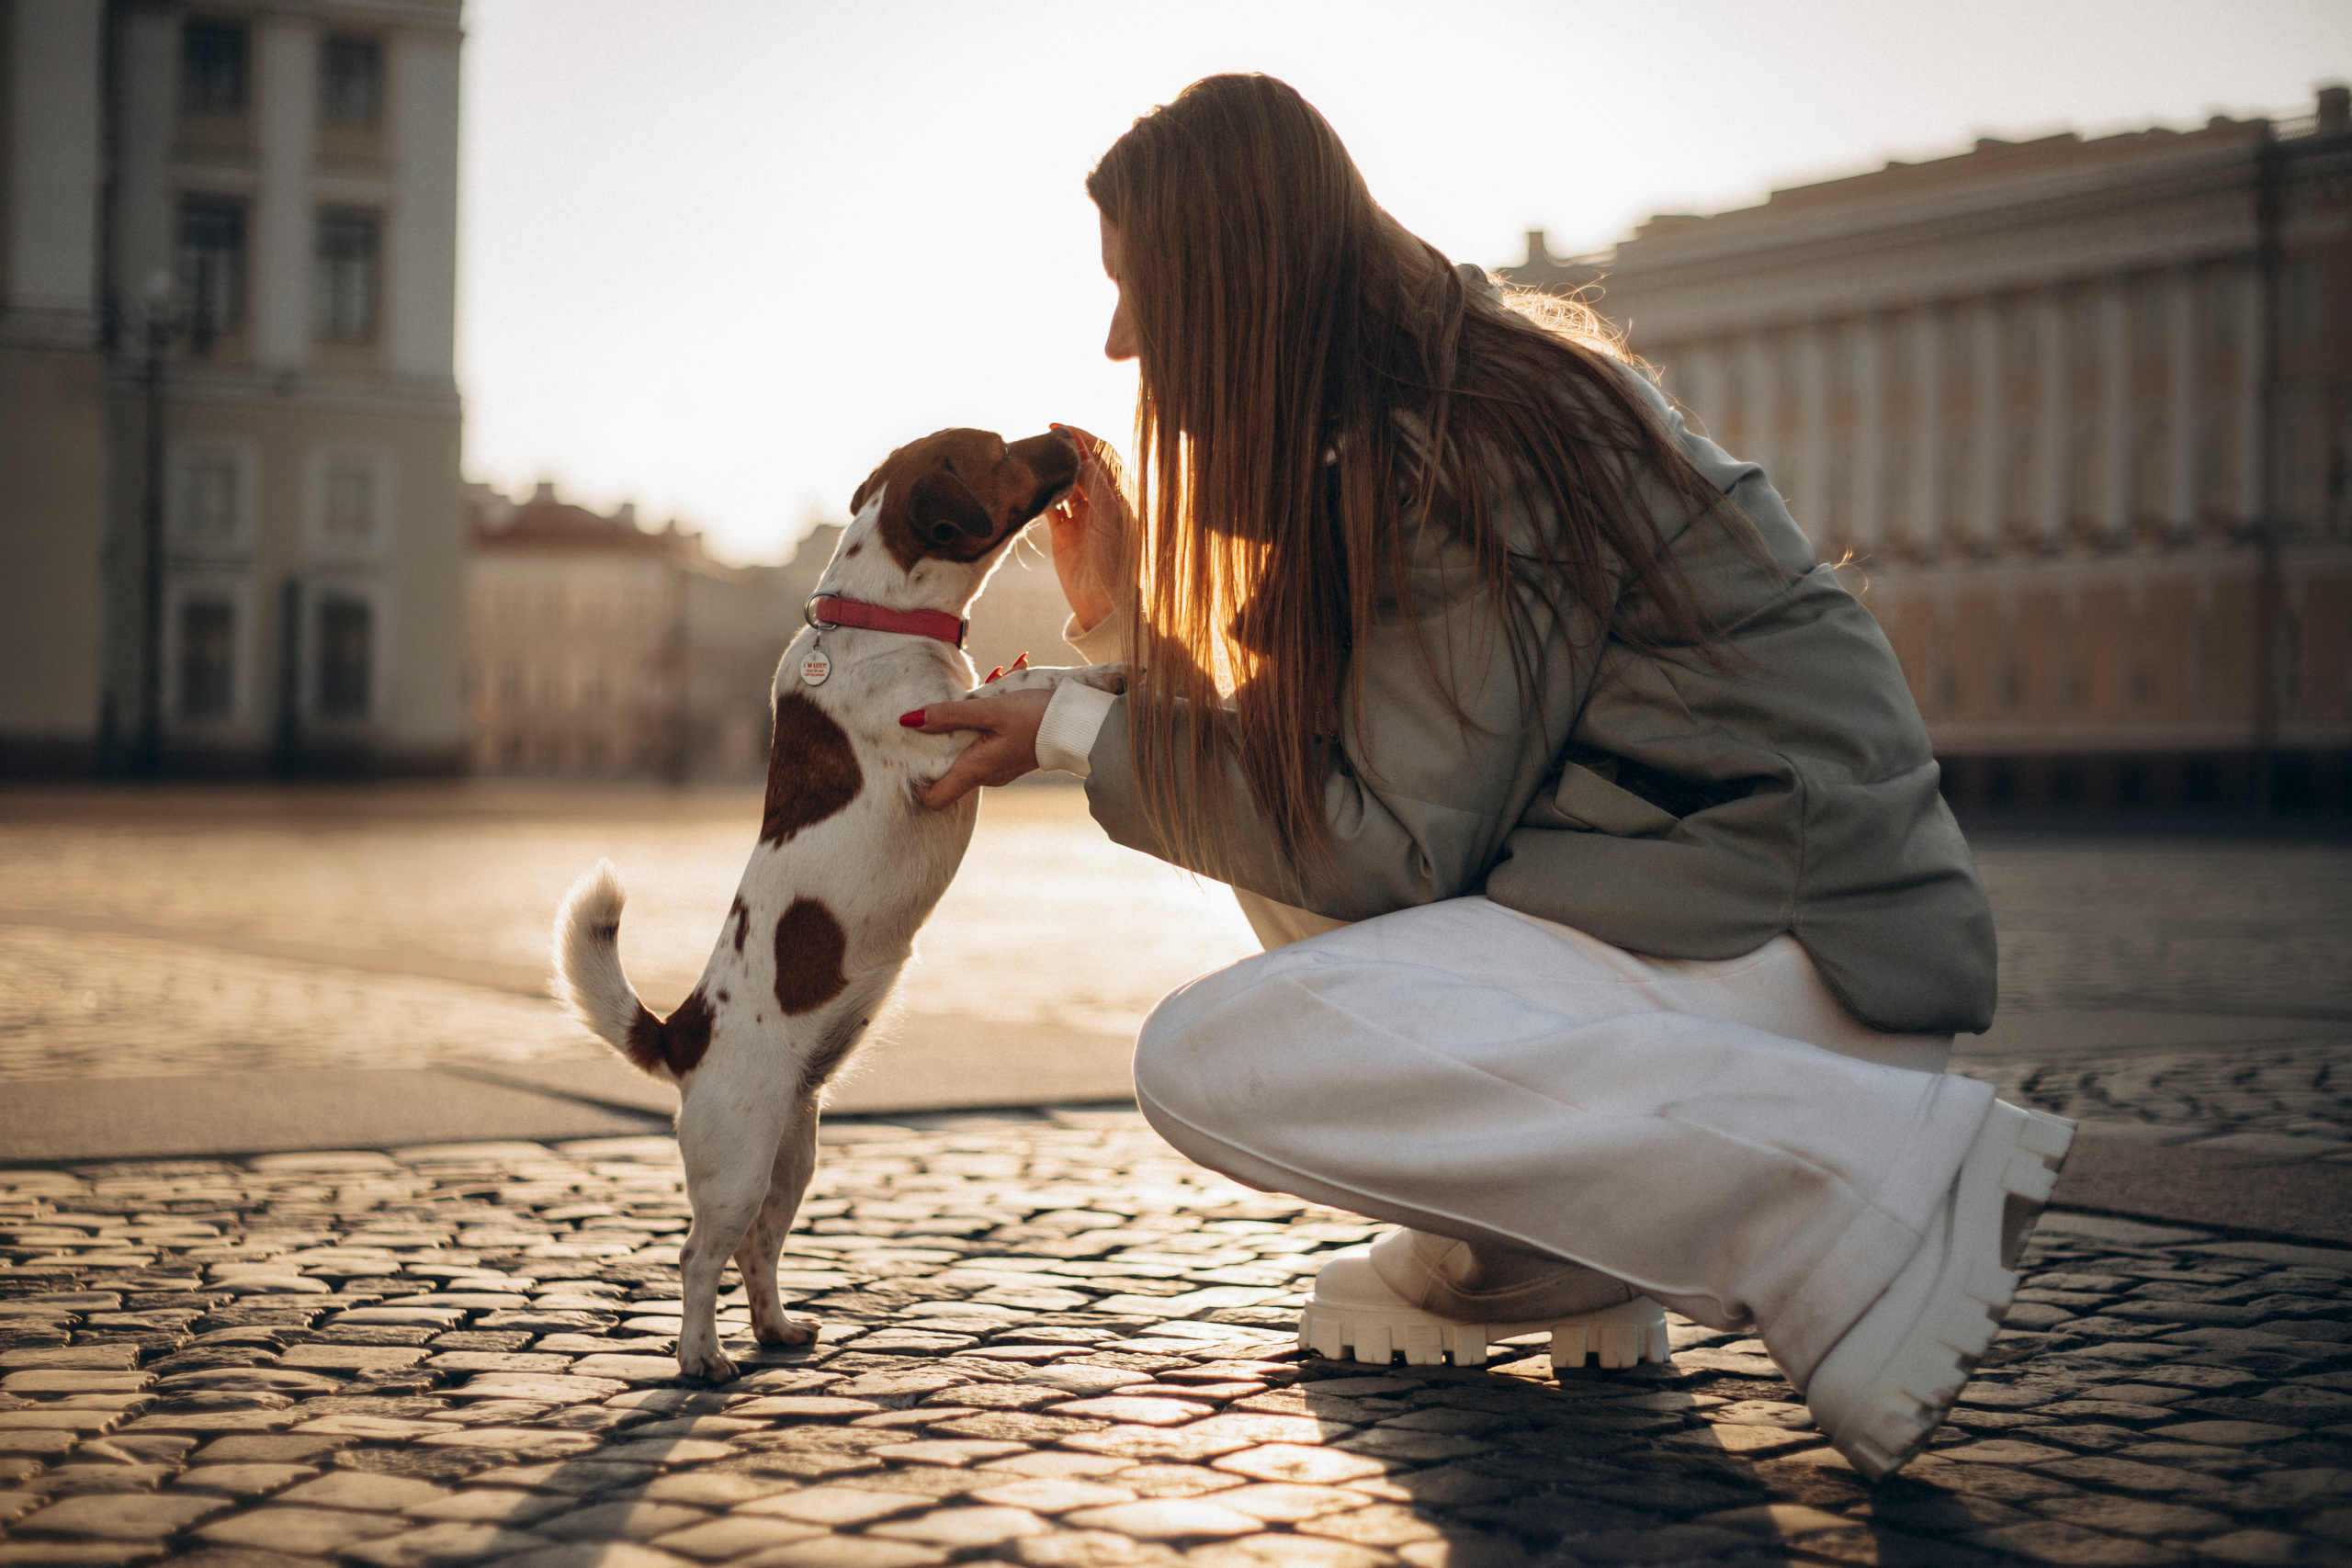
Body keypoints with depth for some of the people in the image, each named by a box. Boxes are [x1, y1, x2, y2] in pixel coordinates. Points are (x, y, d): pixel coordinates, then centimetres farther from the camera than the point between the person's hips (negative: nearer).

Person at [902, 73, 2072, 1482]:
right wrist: (1127, 621, 13)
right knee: (1270, 786, 16)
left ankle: (1871, 1180, -19)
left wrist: (1084, 735, -7)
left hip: (1798, 943, -10)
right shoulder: (1411, 421, 13)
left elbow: (1387, 849, -16)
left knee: (1211, 1062, -19)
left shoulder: (1471, 449, -16)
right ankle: (1522, 1258, 13)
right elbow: (1313, 767, 14)